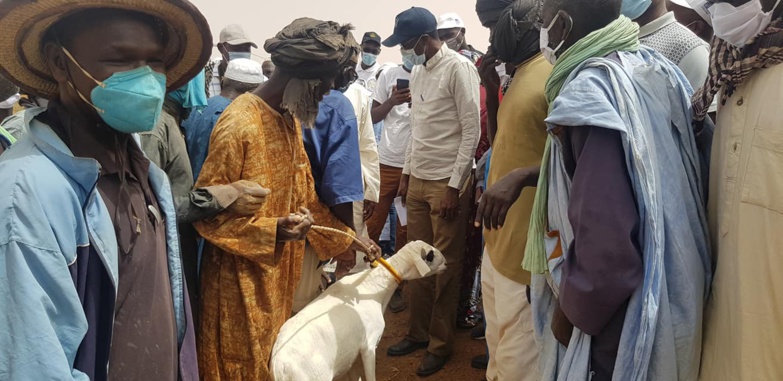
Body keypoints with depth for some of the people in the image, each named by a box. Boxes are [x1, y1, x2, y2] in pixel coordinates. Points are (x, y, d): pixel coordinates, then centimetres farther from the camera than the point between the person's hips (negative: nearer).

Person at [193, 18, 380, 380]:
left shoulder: (290, 120, 6)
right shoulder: (239, 125, -22)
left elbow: (305, 195, 12)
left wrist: (349, 239, 11)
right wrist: (272, 230, -28)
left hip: (279, 272, 8)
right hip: (242, 279, -8)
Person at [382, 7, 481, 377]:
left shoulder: (459, 68, -11)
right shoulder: (417, 72, 12)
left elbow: (472, 131, -12)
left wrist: (455, 186, -14)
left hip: (447, 182, -6)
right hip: (418, 179, 7)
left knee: (445, 265, 4)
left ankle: (441, 343, 18)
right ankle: (418, 332, 27)